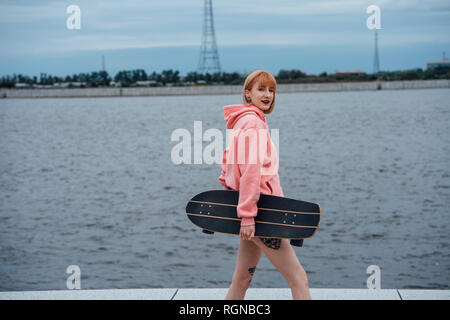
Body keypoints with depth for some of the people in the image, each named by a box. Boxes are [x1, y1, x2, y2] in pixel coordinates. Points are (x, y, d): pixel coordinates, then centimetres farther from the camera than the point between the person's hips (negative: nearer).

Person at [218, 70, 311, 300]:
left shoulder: (243, 120, 19)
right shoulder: (253, 122, -13)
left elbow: (229, 159, 26)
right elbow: (251, 168, -21)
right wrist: (247, 214, -26)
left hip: (251, 211, 10)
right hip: (261, 211, -10)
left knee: (242, 279, 14)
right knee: (298, 278, -7)